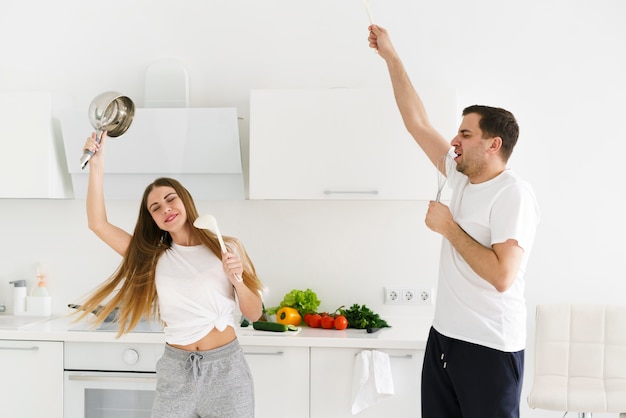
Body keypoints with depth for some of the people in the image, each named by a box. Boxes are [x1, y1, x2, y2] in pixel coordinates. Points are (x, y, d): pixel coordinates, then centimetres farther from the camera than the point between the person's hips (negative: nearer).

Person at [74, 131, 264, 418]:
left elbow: (254, 313, 3)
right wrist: (97, 164, -8)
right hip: (176, 370, 2)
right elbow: (98, 224, -2)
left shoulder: (226, 247, 0)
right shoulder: (152, 256, 6)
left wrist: (237, 279, -15)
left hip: (225, 369, -1)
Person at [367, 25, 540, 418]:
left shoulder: (514, 194, -16)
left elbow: (502, 276, -26)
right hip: (444, 337, 8)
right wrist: (390, 55, 12)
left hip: (490, 348, -8)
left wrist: (449, 227, -16)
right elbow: (418, 122, 12)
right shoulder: (461, 176, 7)